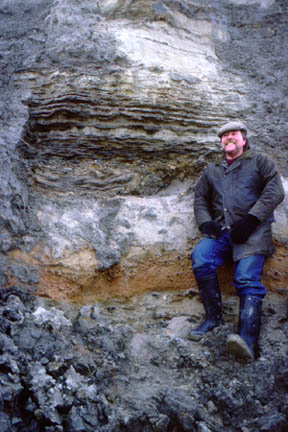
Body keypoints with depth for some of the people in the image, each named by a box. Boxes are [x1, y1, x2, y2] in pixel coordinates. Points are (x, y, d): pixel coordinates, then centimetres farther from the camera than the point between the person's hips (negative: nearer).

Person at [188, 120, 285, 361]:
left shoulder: (260, 162, 16)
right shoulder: (212, 170, 29)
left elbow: (275, 191, 2)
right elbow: (200, 197, 24)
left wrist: (250, 219, -12)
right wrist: (205, 222, 2)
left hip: (253, 232, -3)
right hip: (222, 231, 4)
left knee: (247, 278, -23)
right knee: (200, 256, -27)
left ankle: (247, 341, -37)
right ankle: (214, 317, -17)